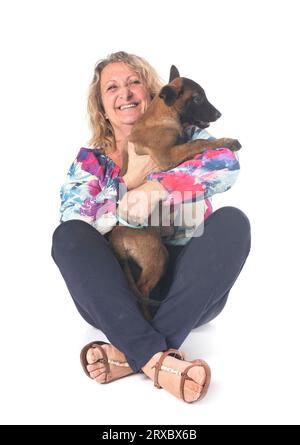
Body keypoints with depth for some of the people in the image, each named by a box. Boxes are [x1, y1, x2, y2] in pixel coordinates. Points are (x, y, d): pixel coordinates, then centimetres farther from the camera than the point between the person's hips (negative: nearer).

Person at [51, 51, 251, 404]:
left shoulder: (182, 135, 9)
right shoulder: (90, 160, 11)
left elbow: (227, 163, -13)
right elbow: (73, 223, -6)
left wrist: (156, 188, -26)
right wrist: (130, 180, -14)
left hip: (187, 290, 0)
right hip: (115, 295, 1)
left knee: (232, 221, -24)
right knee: (67, 235, -22)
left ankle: (132, 355, -32)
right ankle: (156, 358, -37)